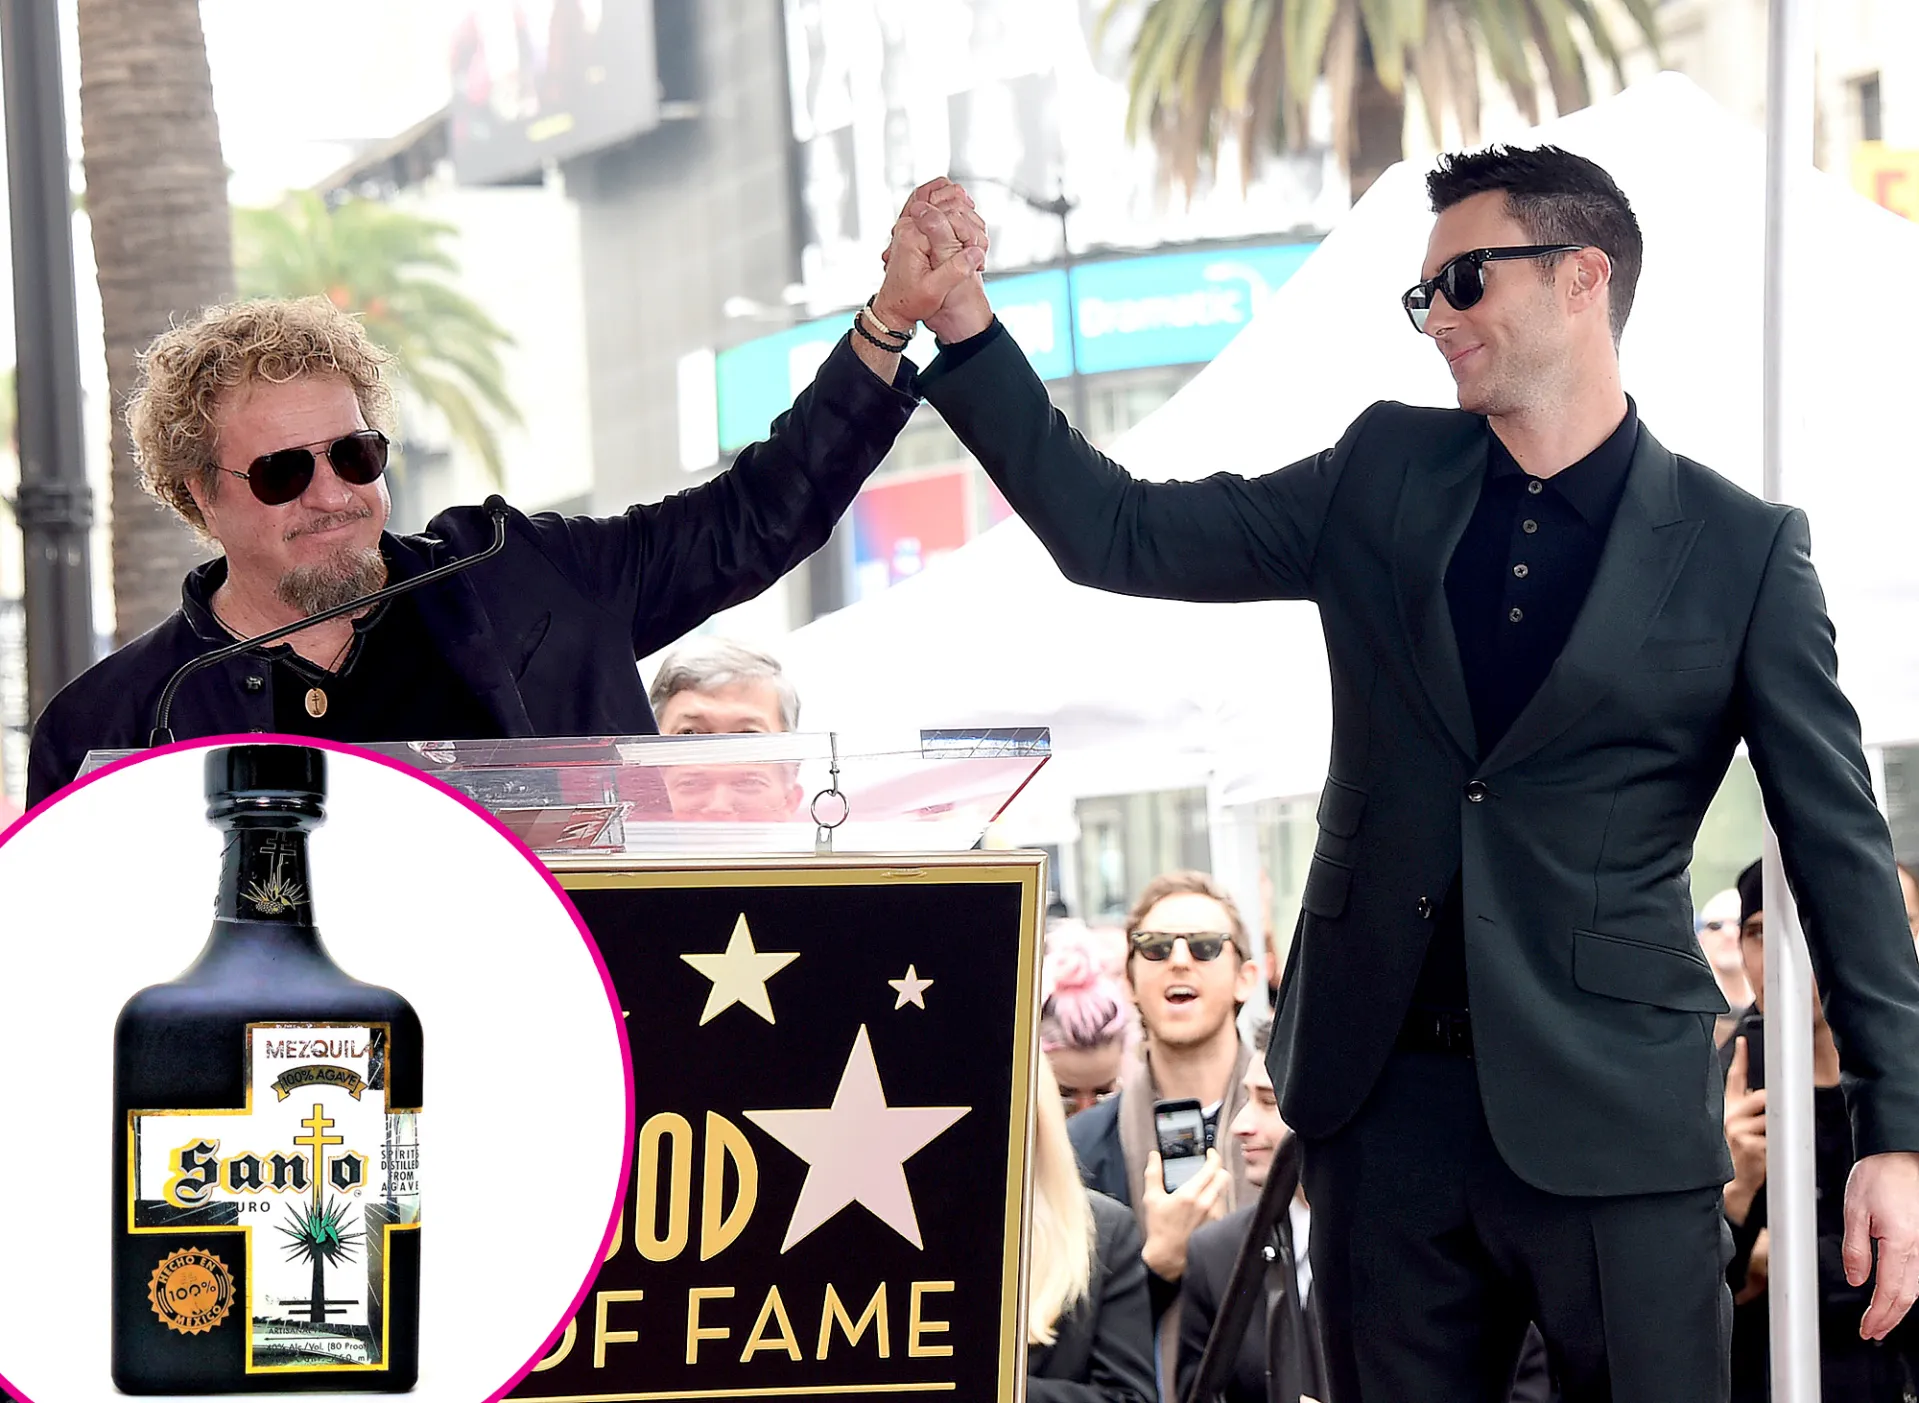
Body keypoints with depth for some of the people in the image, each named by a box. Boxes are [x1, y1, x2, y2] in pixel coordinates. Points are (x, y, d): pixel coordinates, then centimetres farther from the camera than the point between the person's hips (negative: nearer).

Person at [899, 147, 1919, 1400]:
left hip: (1609, 1110, -4)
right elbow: (1116, 535, 8)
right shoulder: (1386, 479, 9)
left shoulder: (1740, 550, -1)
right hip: (1384, 1096, 4)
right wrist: (965, 323, -1)